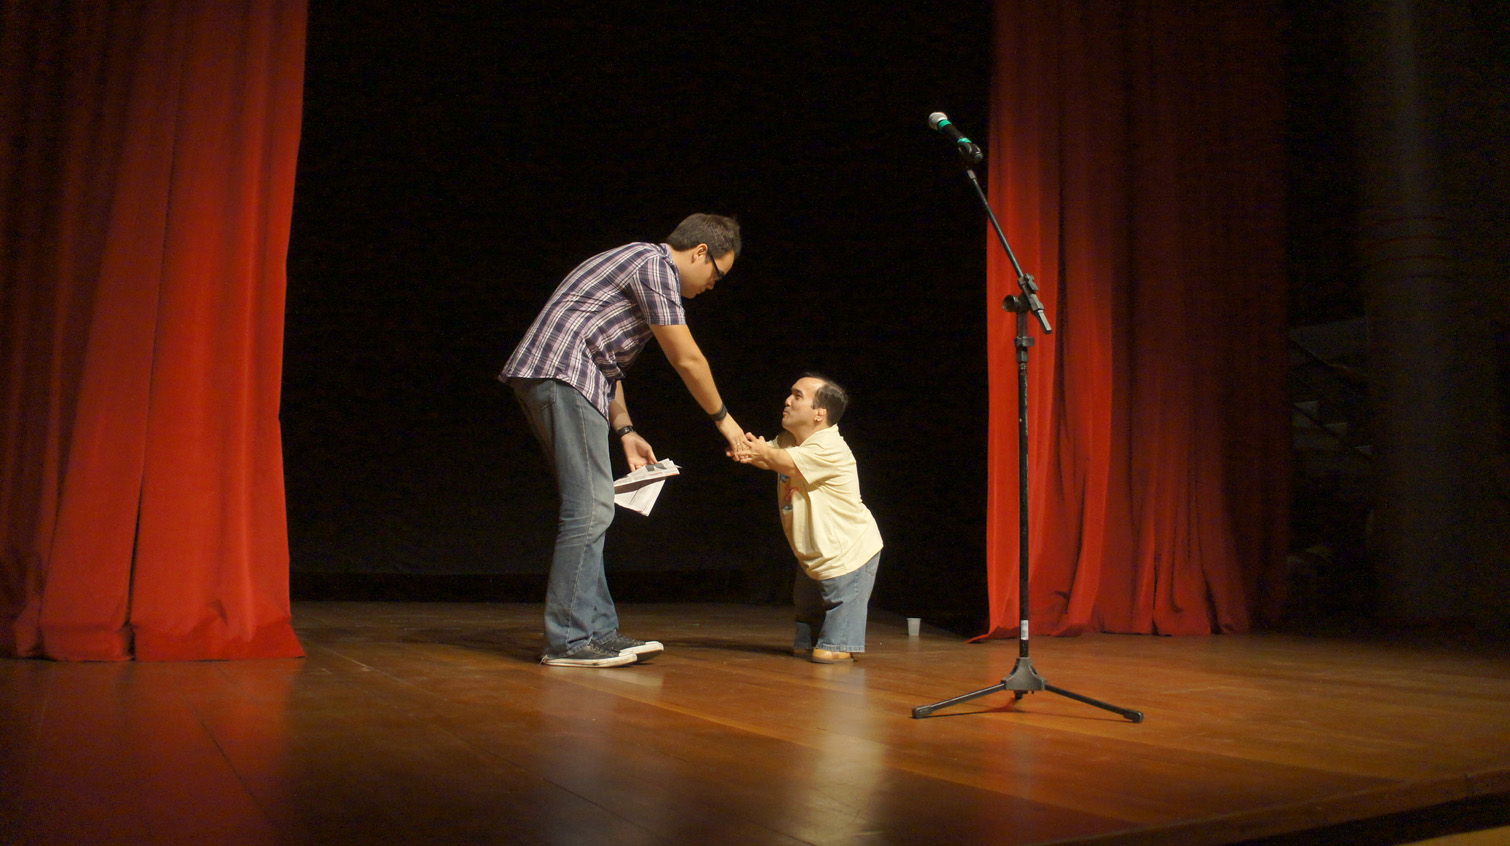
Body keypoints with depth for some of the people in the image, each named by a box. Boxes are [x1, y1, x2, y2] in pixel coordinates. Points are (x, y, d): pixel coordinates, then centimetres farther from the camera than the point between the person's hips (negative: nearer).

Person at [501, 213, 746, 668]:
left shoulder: (639, 264, 25)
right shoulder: (656, 264, -6)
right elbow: (688, 361, -7)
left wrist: (624, 431, 19)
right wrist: (723, 419, 6)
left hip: (546, 378, 11)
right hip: (562, 374, -11)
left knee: (591, 509, 9)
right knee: (590, 509, -10)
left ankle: (597, 630, 11)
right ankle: (569, 640, -6)